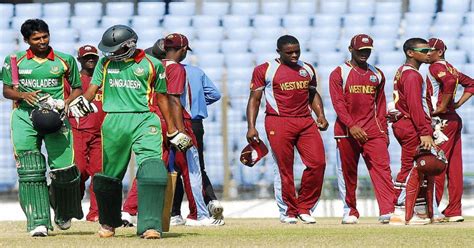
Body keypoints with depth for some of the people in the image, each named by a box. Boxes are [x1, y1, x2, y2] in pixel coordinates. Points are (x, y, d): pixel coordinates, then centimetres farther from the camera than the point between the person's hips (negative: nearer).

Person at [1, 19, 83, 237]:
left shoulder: (65, 61, 8)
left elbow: (77, 89, 14)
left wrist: (65, 104, -7)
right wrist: (23, 95, -9)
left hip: (56, 118, 0)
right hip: (25, 115, 0)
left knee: (64, 168, -8)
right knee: (29, 170, -11)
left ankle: (64, 214, 21)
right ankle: (38, 222, -12)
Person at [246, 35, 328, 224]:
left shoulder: (307, 69, 15)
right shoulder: (264, 70, 1)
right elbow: (254, 99, 2)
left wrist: (320, 115, 9)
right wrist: (251, 127, -7)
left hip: (306, 122, 4)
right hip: (279, 122, -4)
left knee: (318, 163, -7)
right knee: (284, 169, -3)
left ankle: (304, 208, 6)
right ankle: (288, 212, 9)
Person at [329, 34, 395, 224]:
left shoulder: (377, 75, 15)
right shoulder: (339, 73, 2)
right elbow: (338, 103, -9)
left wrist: (384, 132, 12)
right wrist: (352, 126, -21)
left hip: (373, 131, 2)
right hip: (346, 131, -2)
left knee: (382, 168, -12)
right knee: (347, 173, 4)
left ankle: (387, 211, -22)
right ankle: (350, 212, 16)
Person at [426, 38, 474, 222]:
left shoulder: (436, 67, -9)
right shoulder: (449, 67, 18)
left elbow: (450, 81, -29)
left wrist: (442, 107, -21)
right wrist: (457, 104, 13)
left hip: (443, 120, -9)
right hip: (454, 119, 9)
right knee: (454, 166, 7)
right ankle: (454, 212, 9)